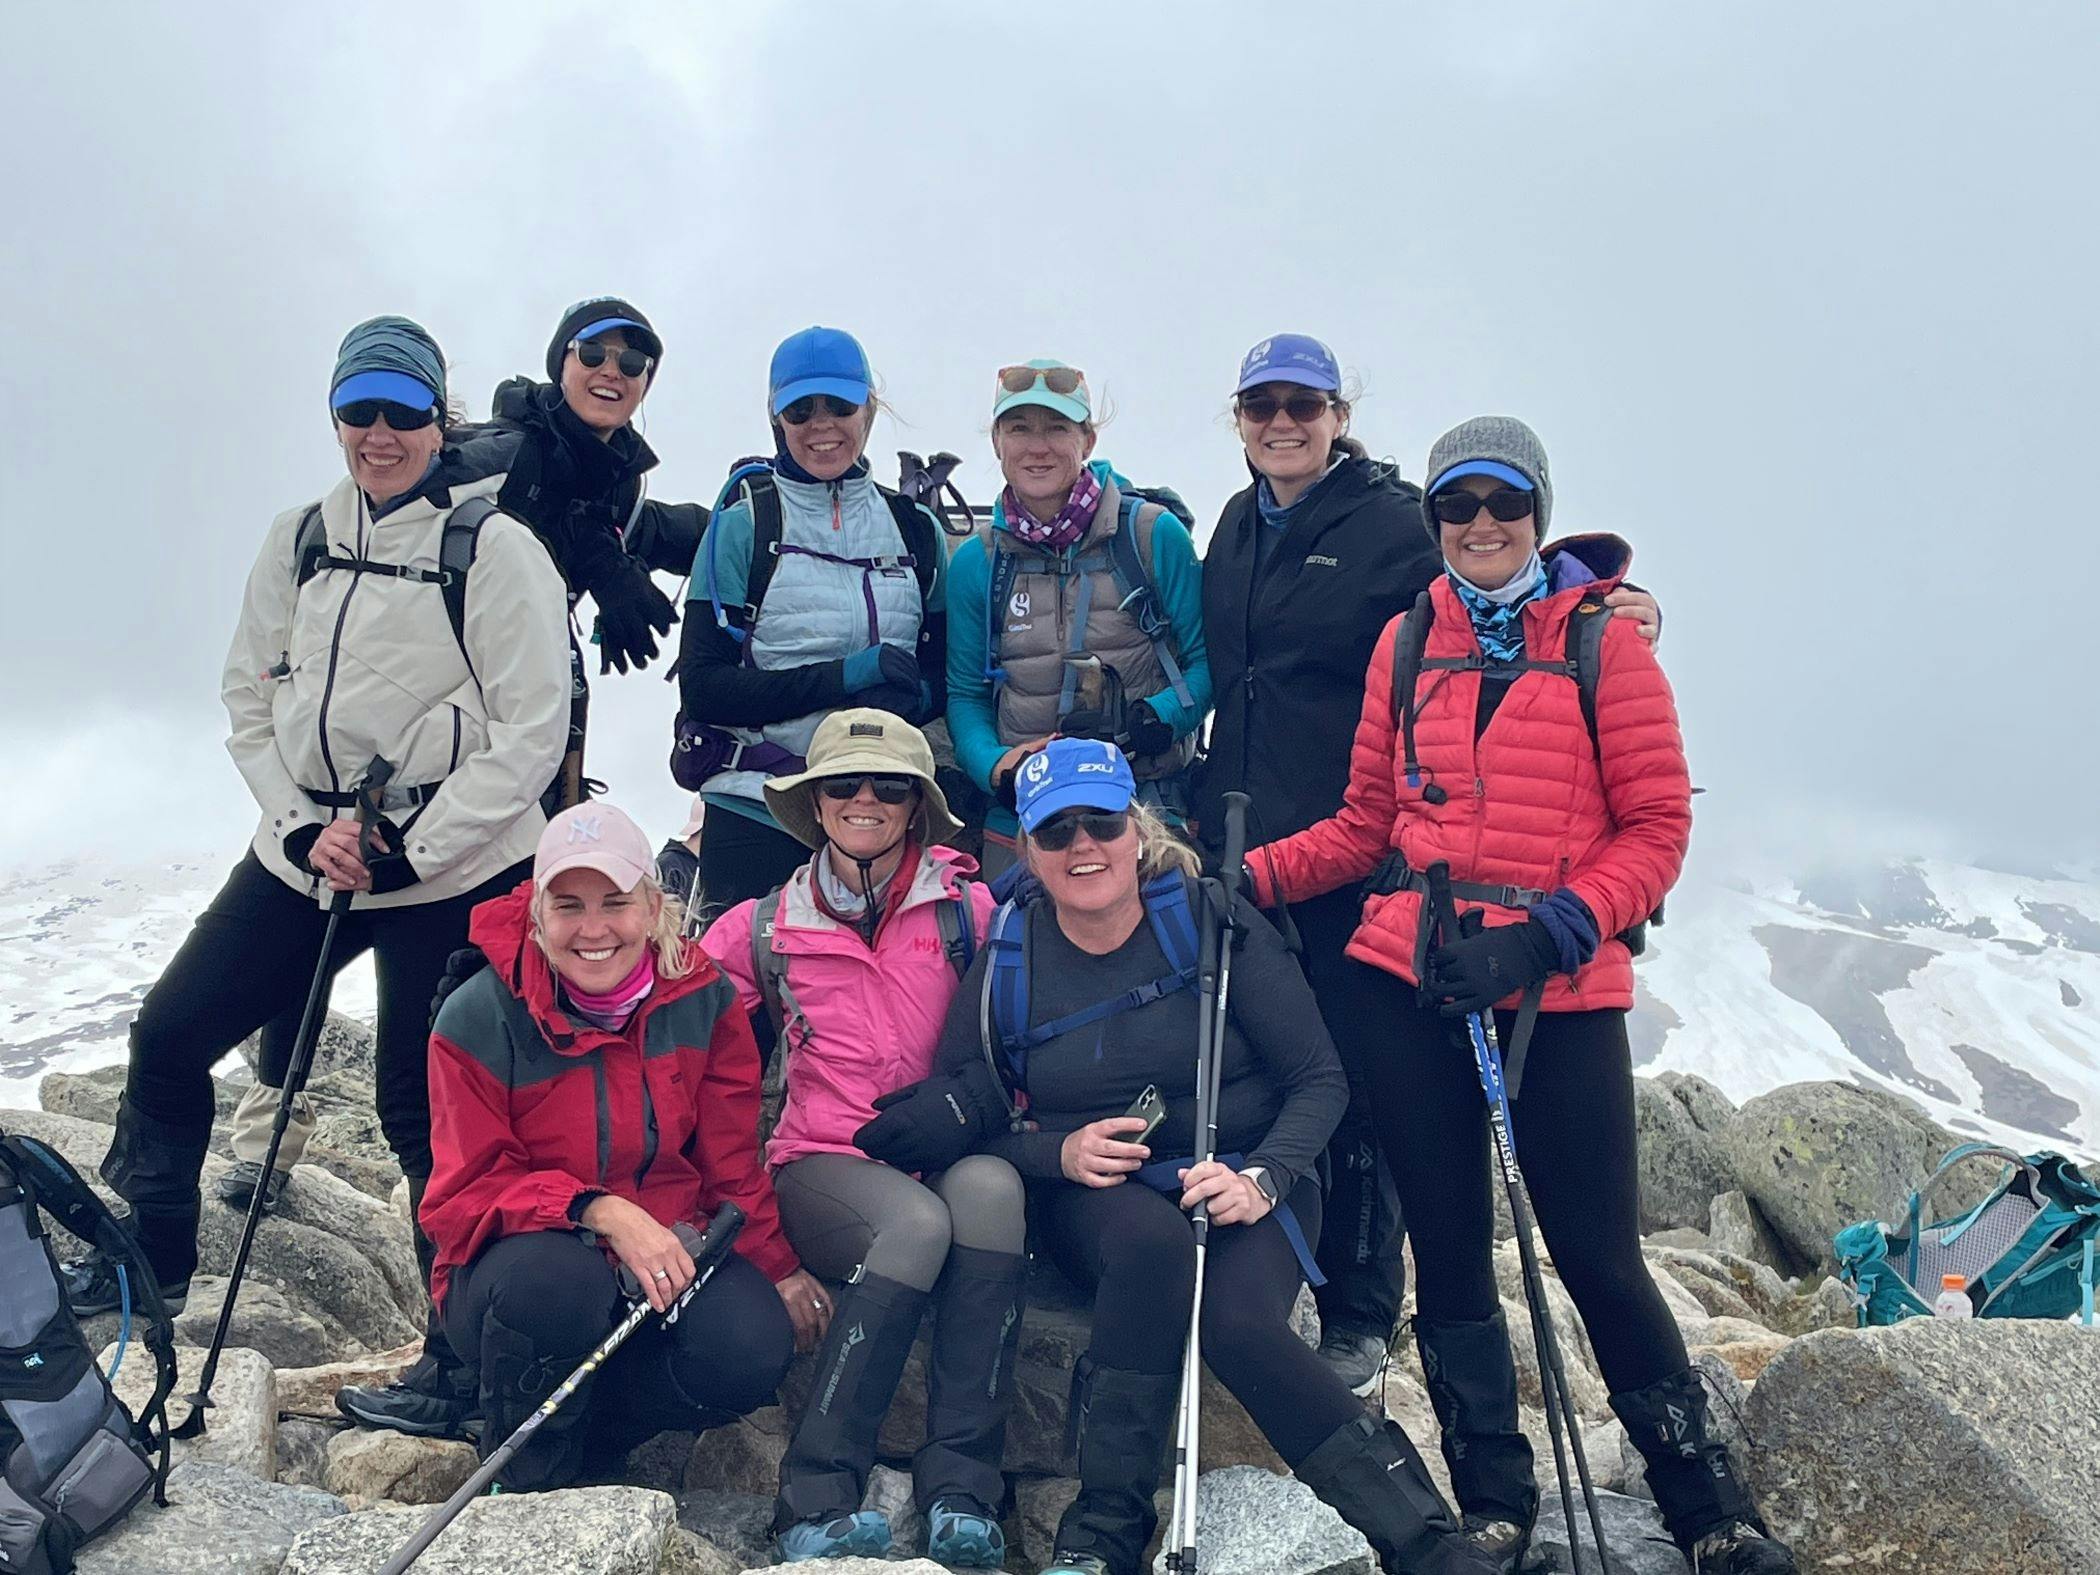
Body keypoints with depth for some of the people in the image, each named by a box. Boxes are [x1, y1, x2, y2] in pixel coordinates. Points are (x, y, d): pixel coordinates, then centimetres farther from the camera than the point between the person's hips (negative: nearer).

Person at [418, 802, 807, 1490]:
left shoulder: (702, 997, -4)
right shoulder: (478, 1019, -13)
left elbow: (731, 1161, 6)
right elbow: (468, 1196, -15)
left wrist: (777, 1268, 0)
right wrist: (602, 1213, -31)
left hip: (666, 1254, 3)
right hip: (516, 1266, -2)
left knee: (752, 1349, -27)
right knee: (552, 1278, -38)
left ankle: (583, 1423, 3)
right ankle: (523, 1487, -9)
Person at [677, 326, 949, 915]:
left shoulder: (915, 529, 10)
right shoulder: (743, 524, -1)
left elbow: (947, 671, 12)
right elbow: (702, 684, -7)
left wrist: (912, 696, -12)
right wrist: (842, 677, -17)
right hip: (754, 816, -3)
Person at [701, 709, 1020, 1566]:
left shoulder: (968, 910, 6)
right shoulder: (763, 928, 8)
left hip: (950, 1150, 1)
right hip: (824, 1164, -1)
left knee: (989, 1185, -35)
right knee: (918, 1222, -34)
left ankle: (960, 1492, -29)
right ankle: (816, 1500, -26)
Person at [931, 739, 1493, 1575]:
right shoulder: (1006, 960, -1)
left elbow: (1320, 1079, -4)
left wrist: (1261, 1179, -21)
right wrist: (1060, 1152, -15)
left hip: (1246, 1182, -1)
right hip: (1094, 1195, 1)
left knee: (1239, 1322, -32)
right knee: (1155, 1243, -35)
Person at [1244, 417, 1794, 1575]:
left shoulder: (1601, 641, 1)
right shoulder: (1406, 642, 10)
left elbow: (1657, 826, -2)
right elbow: (1368, 822, 12)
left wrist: (1545, 934, -15)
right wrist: (1253, 876, -3)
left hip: (1560, 993, -3)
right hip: (1410, 982, 3)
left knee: (1599, 1258, 0)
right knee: (1448, 1247, 9)